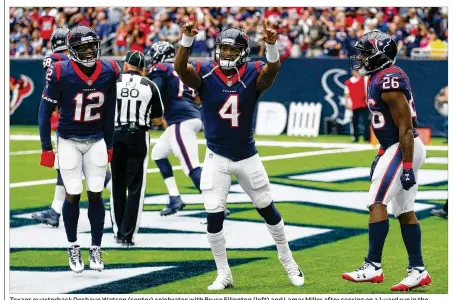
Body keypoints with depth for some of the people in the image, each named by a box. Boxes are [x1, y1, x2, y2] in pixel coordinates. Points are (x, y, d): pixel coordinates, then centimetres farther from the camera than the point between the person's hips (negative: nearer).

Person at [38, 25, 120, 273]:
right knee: (73, 195, -2)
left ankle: (96, 248, 12)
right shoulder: (61, 74, -18)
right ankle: (73, 247, 14)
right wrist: (46, 148, -9)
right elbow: (45, 110, -9)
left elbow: (109, 112, 5)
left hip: (96, 141, 3)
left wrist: (109, 145, 11)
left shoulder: (108, 72, -8)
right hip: (69, 141, -2)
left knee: (96, 194, 2)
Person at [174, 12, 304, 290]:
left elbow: (272, 70, -30)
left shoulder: (253, 75, -10)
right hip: (217, 158, -1)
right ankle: (224, 274, 11)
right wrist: (187, 39, -47)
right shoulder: (204, 73, -10)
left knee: (267, 209, 13)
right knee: (214, 215, -4)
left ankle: (288, 260, 32)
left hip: (248, 157, 1)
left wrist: (272, 45, -50)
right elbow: (180, 68, -29)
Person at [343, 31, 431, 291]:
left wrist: (407, 167, -23)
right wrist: (381, 157, 25)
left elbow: (405, 127, -21)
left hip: (403, 149, -10)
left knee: (377, 203, -11)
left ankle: (374, 267, -11)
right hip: (397, 149, 10)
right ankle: (418, 270, 11)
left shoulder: (389, 81, -18)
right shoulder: (380, 78, 13)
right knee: (405, 211, 9)